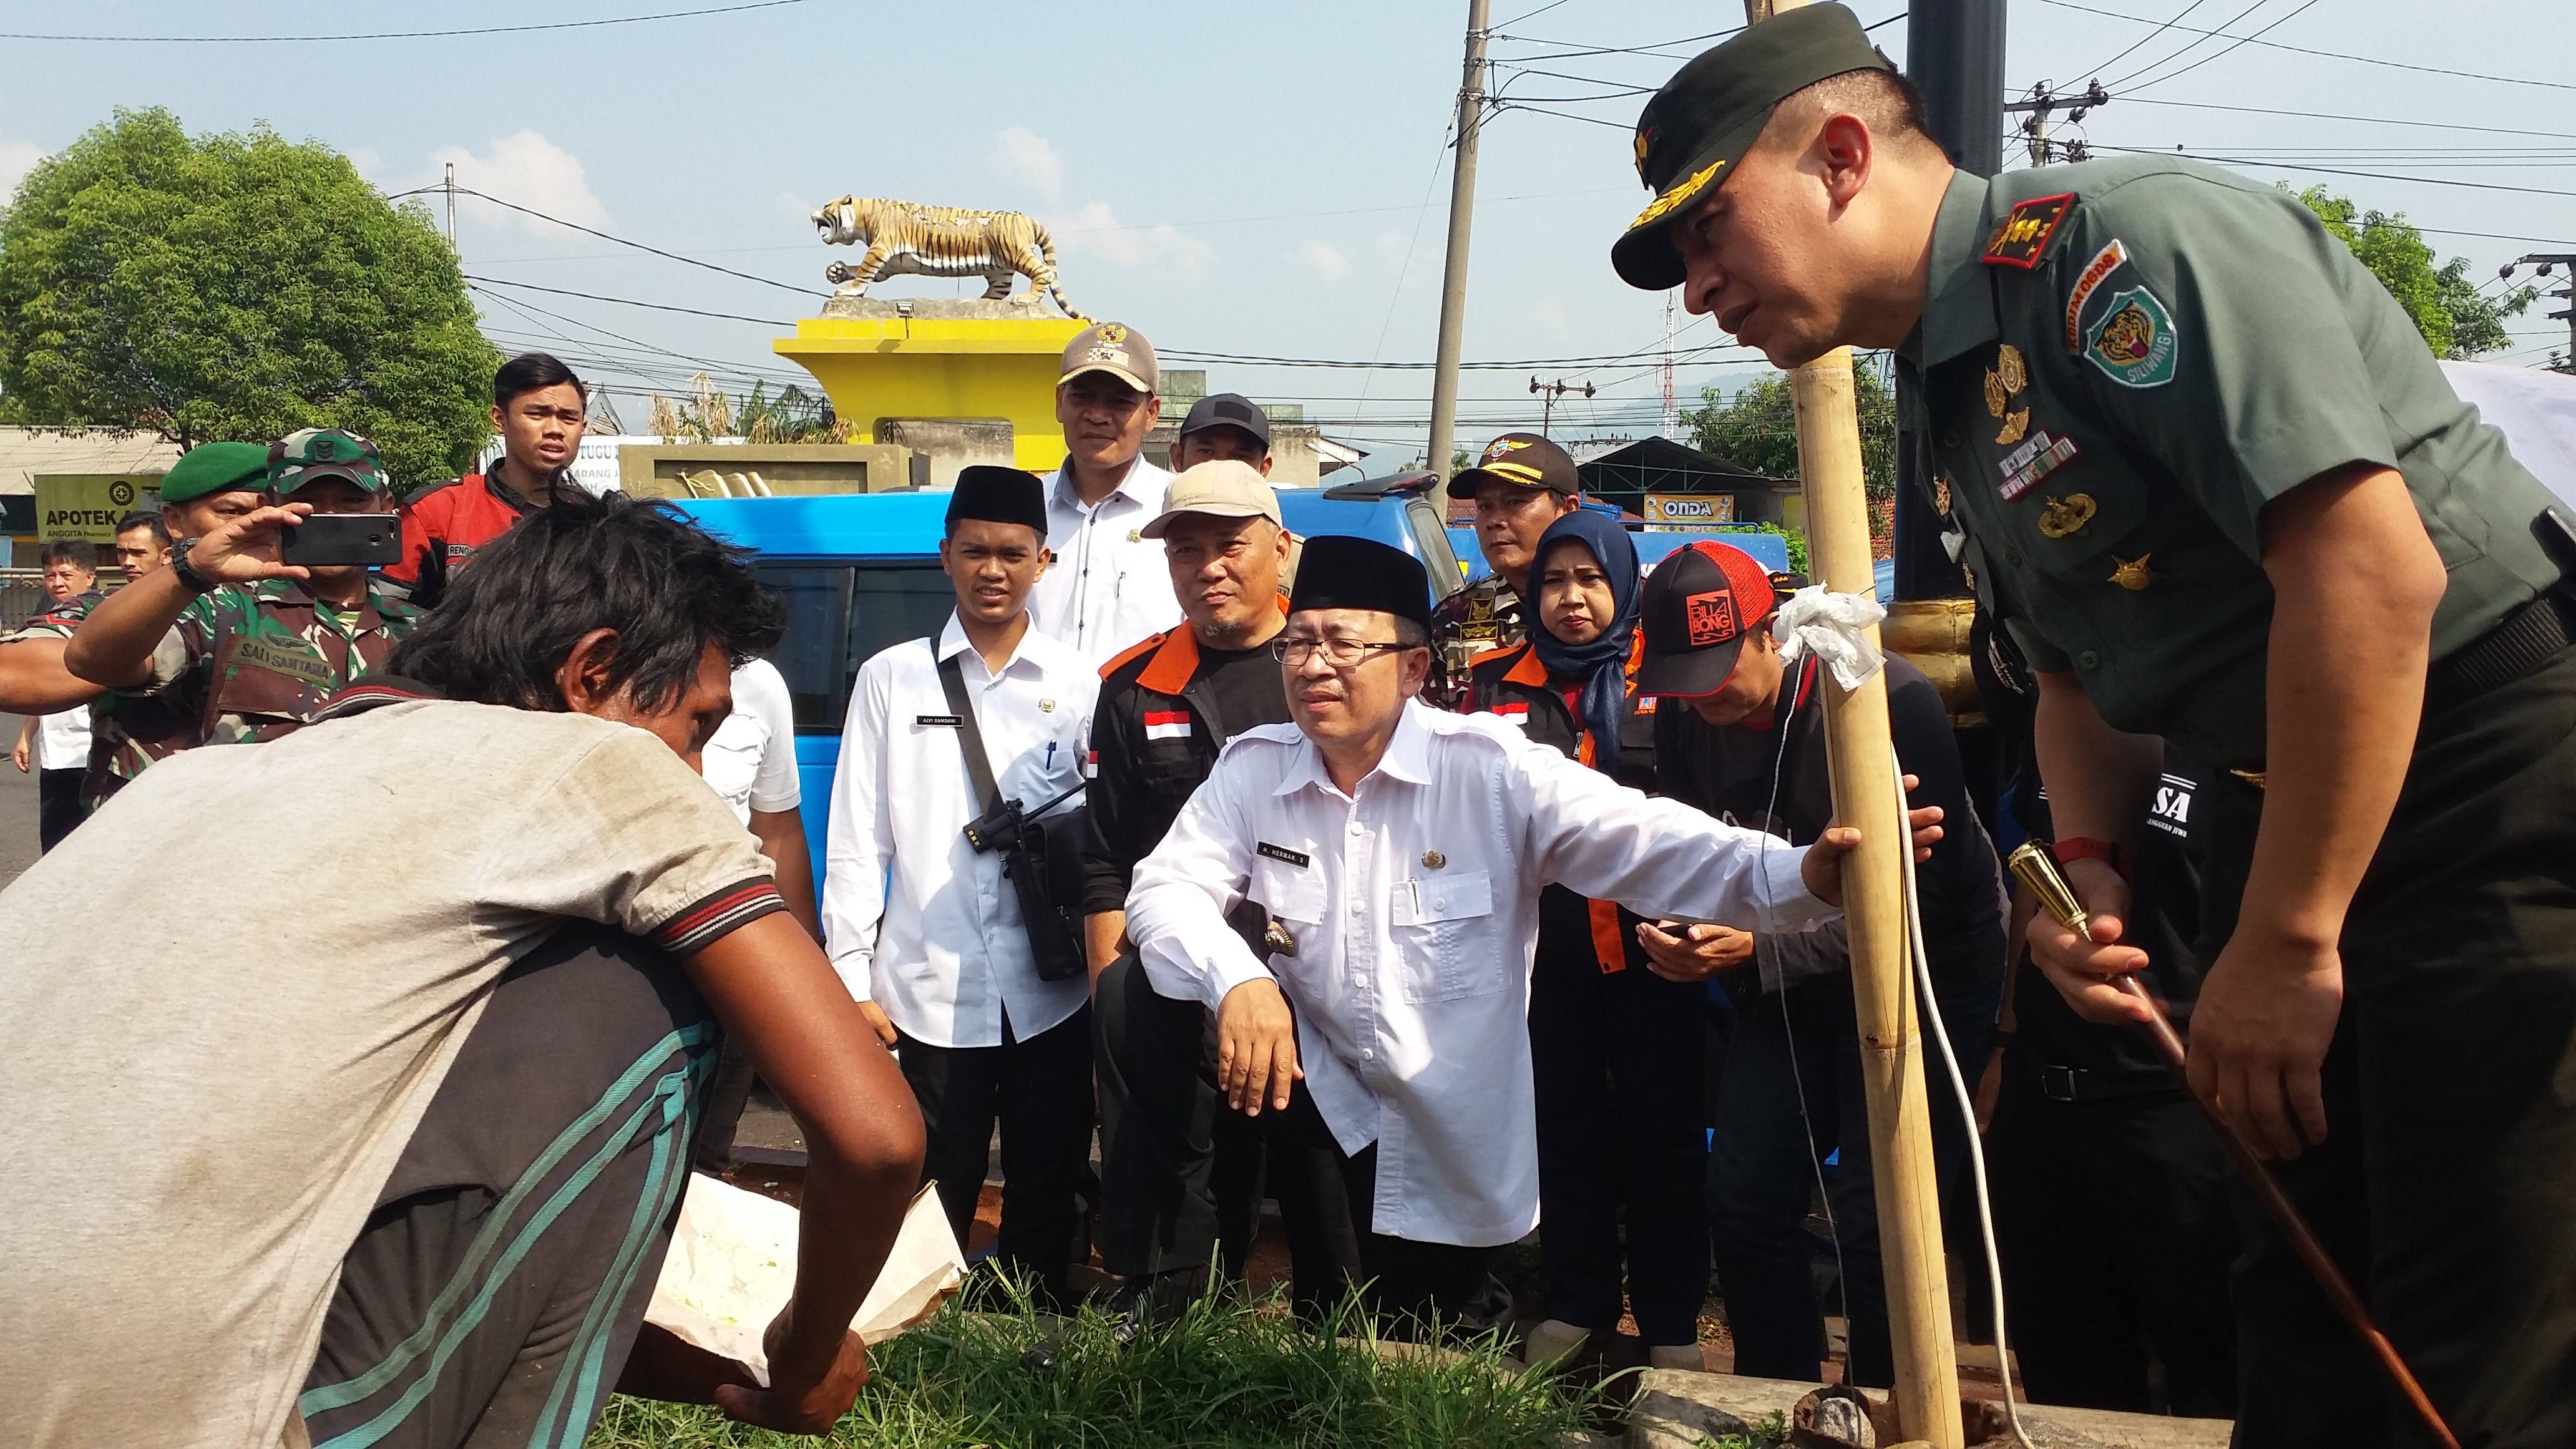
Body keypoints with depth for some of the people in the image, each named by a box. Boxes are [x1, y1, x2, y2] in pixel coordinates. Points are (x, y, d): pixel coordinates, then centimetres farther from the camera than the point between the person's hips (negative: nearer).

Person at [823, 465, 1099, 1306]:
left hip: (1052, 992, 1)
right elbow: (856, 841, 4)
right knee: (933, 1197, 7)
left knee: (1046, 1191, 11)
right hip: (932, 992, 0)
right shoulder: (892, 679, 6)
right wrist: (853, 979, -1)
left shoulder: (1078, 686, 5)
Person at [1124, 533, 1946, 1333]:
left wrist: (1801, 876, -43)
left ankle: (1463, 1301, 42)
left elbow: (1639, 842, -26)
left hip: (1459, 1148, -1)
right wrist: (1236, 980, -34)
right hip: (1318, 1106, 2)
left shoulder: (1491, 770, -17)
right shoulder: (1254, 769, -7)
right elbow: (1165, 888, -13)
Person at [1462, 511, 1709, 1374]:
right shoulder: (1498, 683, 9)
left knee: (1661, 1129, 4)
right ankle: (1578, 1309, 24)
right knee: (1566, 1125, 11)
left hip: (1650, 940, -2)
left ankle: (1671, 1323, 16)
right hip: (1547, 943, 2)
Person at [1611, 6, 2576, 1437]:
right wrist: (2088, 865, 2)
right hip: (2279, 788, 9)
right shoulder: (1948, 395, 11)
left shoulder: (2123, 238, -18)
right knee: (2300, 1317, 13)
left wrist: (2287, 941, -21)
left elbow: (2376, 571, -26)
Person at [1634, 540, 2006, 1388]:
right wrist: (1675, 930, -15)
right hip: (1790, 983, 6)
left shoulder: (1889, 703, -23)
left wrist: (1757, 948, -29)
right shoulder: (1686, 719, -3)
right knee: (1743, 1199, 2)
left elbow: (1916, 898, -24)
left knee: (1875, 1224, -12)